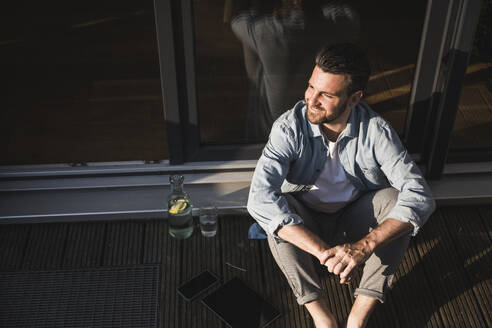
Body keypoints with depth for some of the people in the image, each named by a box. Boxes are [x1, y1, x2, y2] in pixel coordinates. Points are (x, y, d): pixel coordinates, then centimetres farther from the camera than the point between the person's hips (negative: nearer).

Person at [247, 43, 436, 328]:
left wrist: (365, 245, -45)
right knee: (276, 206, -33)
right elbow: (260, 196, -37)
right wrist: (322, 250, -46)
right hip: (304, 223, -1)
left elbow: (420, 196, -29)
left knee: (394, 200, -28)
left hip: (354, 219, 1)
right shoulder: (289, 127, -25)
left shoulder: (376, 130, -21)